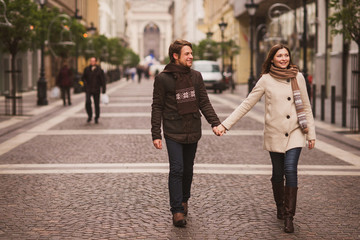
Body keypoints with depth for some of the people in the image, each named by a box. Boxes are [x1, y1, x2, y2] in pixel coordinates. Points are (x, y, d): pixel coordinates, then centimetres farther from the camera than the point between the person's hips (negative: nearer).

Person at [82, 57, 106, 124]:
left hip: (96, 90, -1)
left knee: (97, 104, 3)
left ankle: (96, 118, 18)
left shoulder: (99, 70, -2)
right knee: (88, 102, -16)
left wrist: (103, 90, -3)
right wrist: (85, 83, 0)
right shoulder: (87, 69, 4)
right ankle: (89, 116, 4)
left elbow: (103, 80, 0)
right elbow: (83, 77, 18)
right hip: (88, 89, 1)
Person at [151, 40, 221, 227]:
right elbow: (157, 107, -3)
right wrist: (156, 134, -7)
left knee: (188, 170, 13)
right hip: (173, 133, -4)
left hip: (192, 132, 4)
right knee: (177, 170, -9)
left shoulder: (196, 76, 8)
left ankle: (184, 201, 32)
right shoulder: (163, 78, -5)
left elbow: (204, 102, 10)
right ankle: (177, 211, -6)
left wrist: (215, 123, -3)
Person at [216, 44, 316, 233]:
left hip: (295, 132, 0)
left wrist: (311, 134, 7)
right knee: (278, 173, 8)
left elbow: (306, 107, 10)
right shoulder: (266, 80, -1)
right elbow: (247, 104, 1)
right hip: (274, 134, 0)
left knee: (290, 170, -14)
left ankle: (289, 217, -9)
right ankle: (280, 208, 31)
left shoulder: (298, 77, 4)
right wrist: (225, 124, -5)